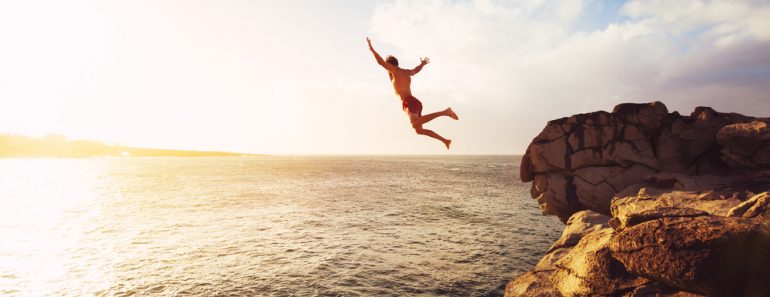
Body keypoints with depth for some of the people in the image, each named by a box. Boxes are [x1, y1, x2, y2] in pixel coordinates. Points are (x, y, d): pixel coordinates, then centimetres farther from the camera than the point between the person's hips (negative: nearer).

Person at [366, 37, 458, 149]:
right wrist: (422, 64, 69)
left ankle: (444, 112, -34)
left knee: (415, 124, -34)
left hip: (409, 102, -9)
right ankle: (445, 140, 12)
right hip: (415, 102, 9)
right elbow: (416, 70, 48)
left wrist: (371, 49, 3)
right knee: (419, 130, 15)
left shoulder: (396, 70, 5)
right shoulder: (407, 72, 27)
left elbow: (380, 62, -5)